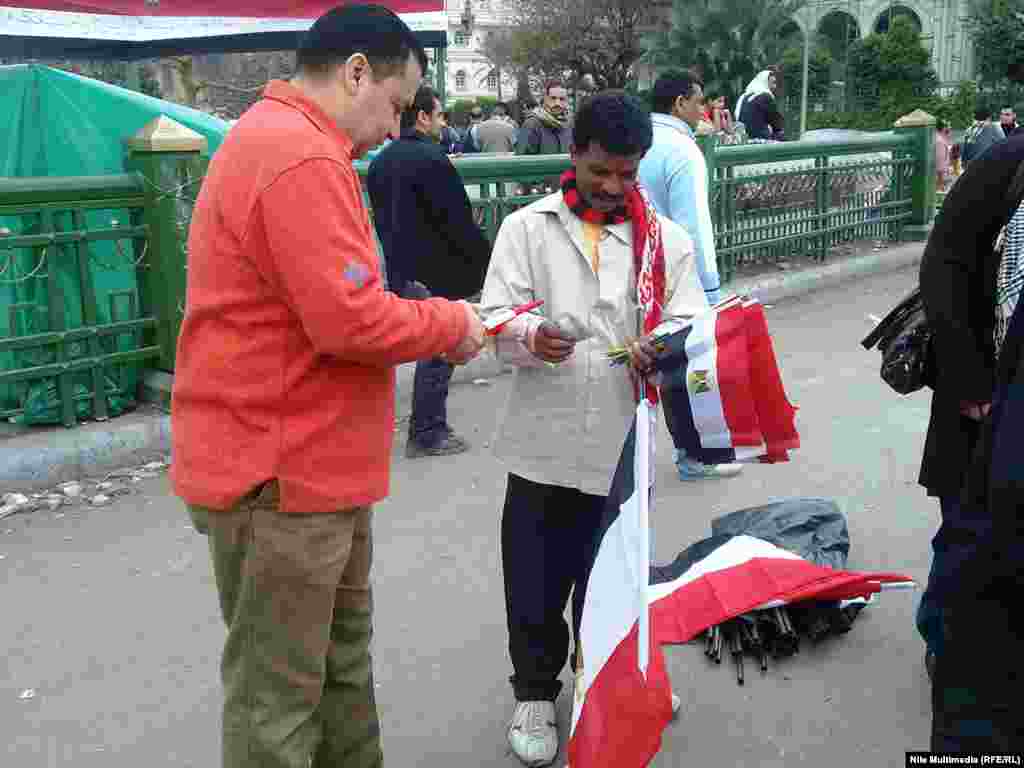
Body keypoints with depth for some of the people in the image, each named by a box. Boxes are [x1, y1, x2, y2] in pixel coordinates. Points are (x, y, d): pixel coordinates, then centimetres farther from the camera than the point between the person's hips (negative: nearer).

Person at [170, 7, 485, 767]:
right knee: (278, 692, 5)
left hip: (307, 460, 11)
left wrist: (433, 321, 7)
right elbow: (350, 319, -26)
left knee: (341, 659, 22)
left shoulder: (278, 140, 16)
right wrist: (450, 323, -9)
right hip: (282, 473, -11)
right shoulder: (302, 156, -20)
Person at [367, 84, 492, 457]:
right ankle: (426, 434, 8)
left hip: (400, 271, 9)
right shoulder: (431, 158, -16)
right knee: (437, 352, 1)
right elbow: (460, 221, -17)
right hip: (435, 275, -9)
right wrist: (486, 263, -8)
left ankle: (430, 427, 26)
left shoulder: (380, 163, 11)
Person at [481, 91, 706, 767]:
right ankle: (536, 692, 32)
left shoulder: (668, 240, 5)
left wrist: (663, 350, -24)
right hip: (544, 442, -1)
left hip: (624, 444, 1)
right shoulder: (527, 228, 1)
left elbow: (691, 328, -1)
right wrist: (531, 337, -28)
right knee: (536, 581, 9)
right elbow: (495, 320, -5)